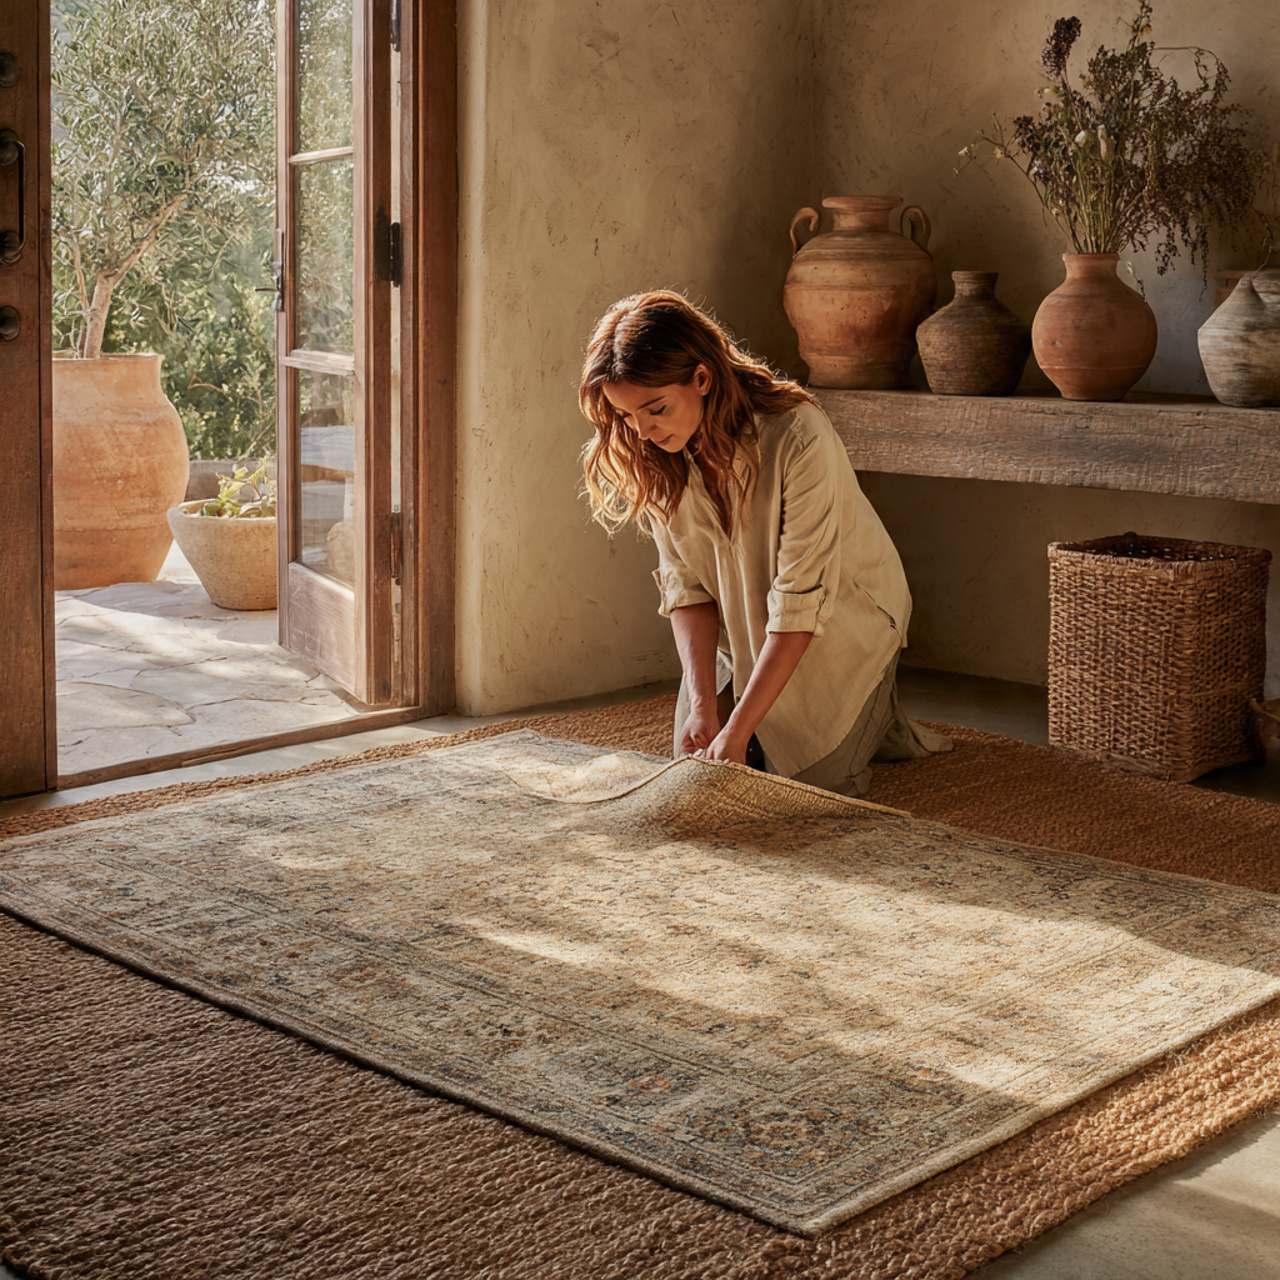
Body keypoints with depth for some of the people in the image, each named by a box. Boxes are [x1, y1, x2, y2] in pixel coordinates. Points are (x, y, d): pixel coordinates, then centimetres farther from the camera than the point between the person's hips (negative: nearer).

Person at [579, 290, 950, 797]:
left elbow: (800, 603, -33)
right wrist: (702, 707, -25)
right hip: (739, 631, 5)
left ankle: (877, 714, 22)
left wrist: (737, 731, -34)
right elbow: (685, 584, -14)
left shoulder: (799, 441, -35)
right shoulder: (655, 456, -16)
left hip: (841, 621, -5)